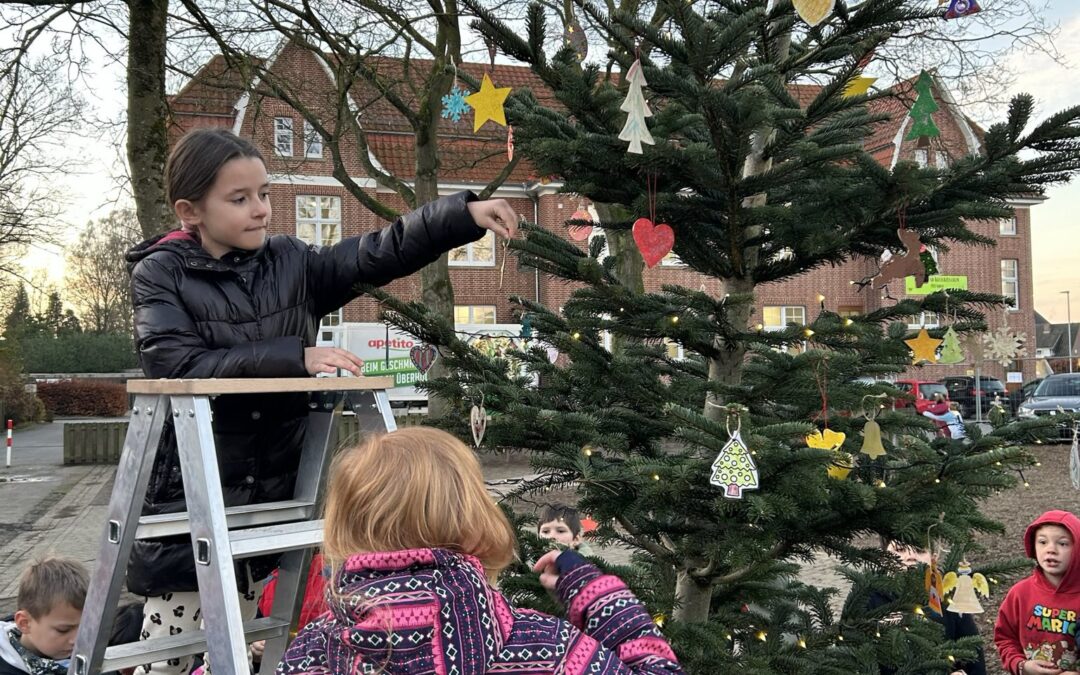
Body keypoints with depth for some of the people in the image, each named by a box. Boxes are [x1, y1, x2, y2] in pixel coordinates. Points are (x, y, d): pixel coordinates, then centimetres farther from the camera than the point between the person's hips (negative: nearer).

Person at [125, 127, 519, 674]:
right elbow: (179, 367, -21)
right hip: (187, 494, -3)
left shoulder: (290, 263, 2)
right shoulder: (160, 274, -8)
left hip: (271, 490, 4)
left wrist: (464, 214, -18)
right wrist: (295, 356, -26)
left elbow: (379, 254, -5)